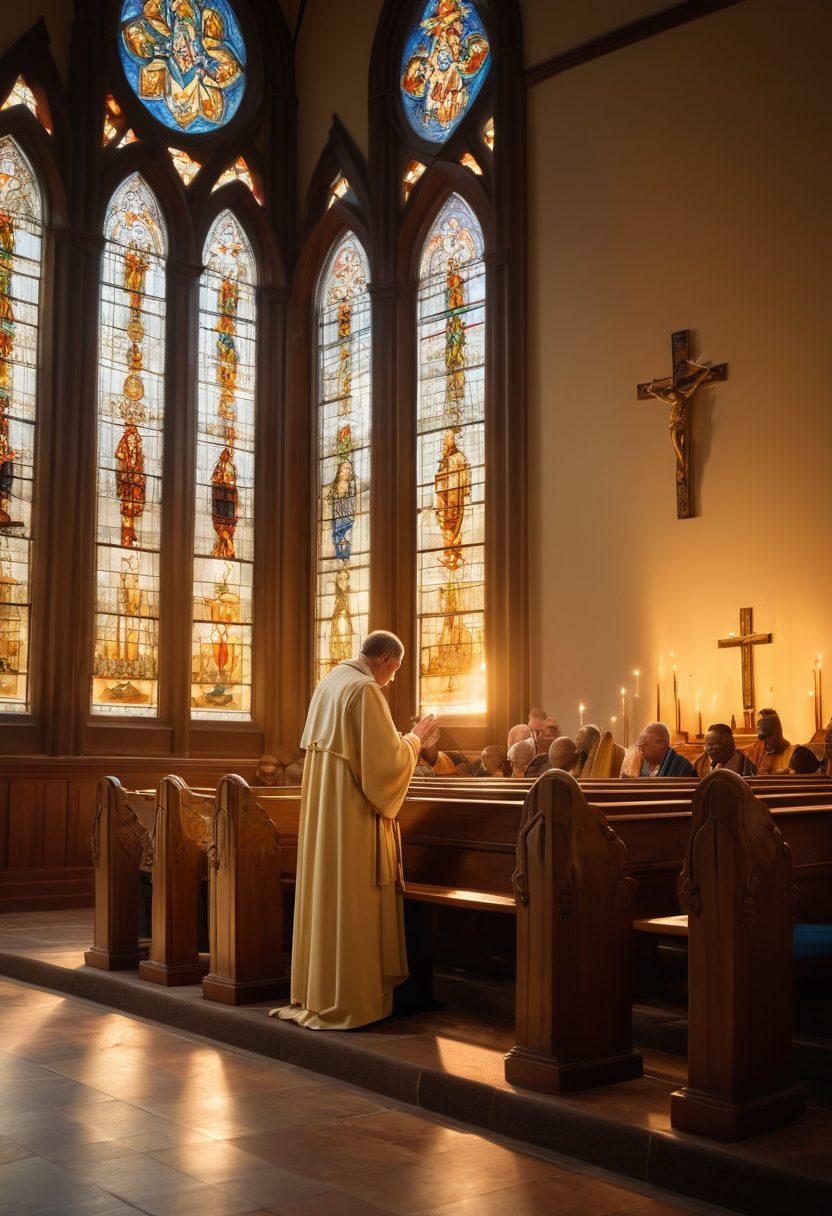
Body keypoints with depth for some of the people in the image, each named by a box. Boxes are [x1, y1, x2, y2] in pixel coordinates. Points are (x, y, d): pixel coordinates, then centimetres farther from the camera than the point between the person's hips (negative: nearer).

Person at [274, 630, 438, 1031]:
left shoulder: (329, 683, 12)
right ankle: (348, 1001, 4)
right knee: (351, 901, -3)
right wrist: (415, 739, 0)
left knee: (324, 892, 13)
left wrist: (405, 740, 20)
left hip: (321, 808, 9)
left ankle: (315, 993, 21)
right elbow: (384, 758, -18)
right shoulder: (365, 689, -16)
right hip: (353, 812, -9)